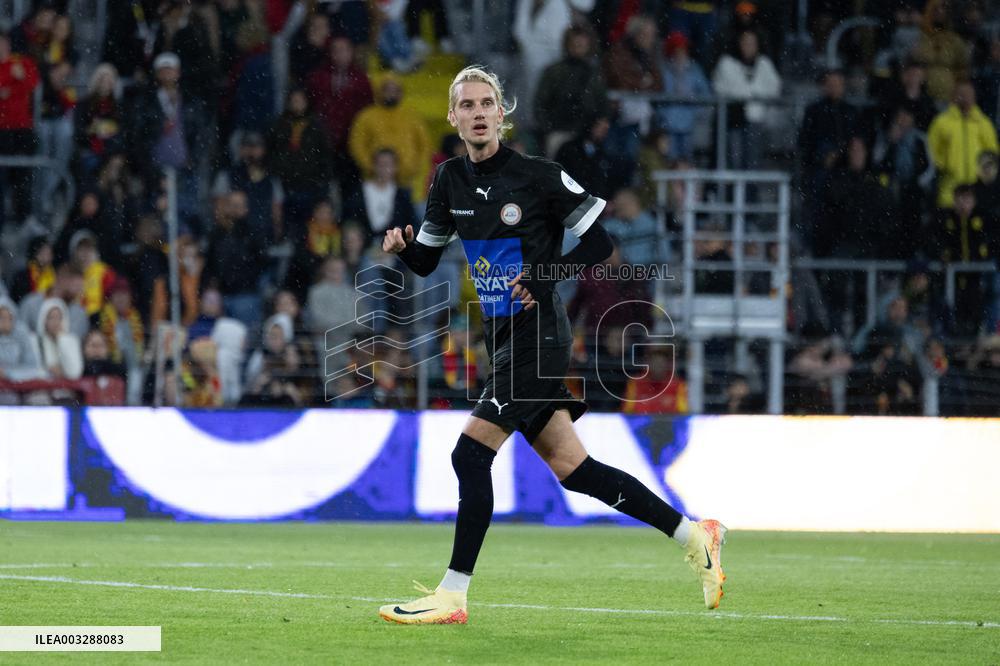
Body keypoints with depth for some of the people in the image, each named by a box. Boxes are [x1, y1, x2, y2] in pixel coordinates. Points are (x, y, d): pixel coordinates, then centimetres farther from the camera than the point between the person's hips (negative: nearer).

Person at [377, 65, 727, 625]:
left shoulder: (538, 175, -10)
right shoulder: (451, 180, 8)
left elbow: (600, 243, -5)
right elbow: (427, 261, 15)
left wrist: (546, 275, -18)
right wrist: (402, 247, -7)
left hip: (538, 333, -7)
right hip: (504, 336, 7)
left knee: (471, 453, -13)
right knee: (569, 467, 8)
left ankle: (453, 596, -9)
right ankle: (693, 534, 18)